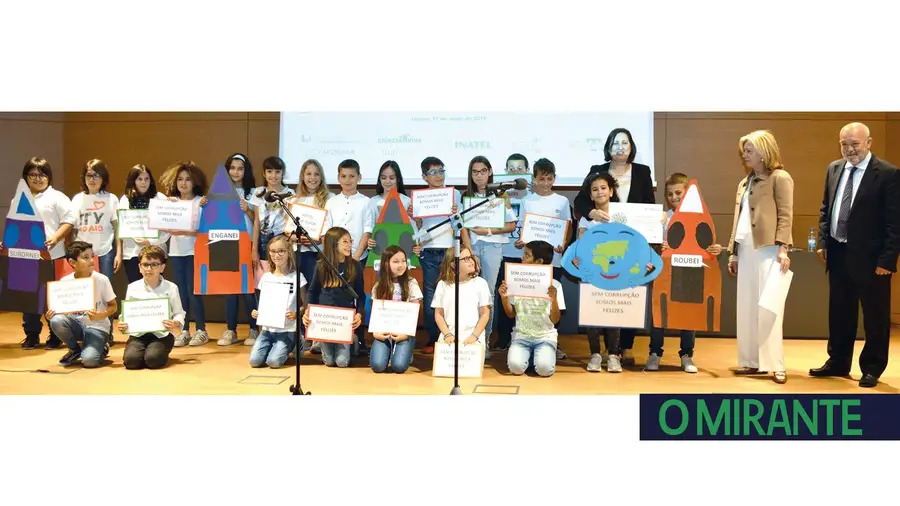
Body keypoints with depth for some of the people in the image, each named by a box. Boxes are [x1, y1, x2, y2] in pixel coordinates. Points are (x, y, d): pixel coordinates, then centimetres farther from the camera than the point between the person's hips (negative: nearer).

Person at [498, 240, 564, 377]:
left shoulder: (554, 285, -6)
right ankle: (529, 355, 8)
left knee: (544, 368, -28)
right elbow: (511, 314, 7)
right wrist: (503, 297, -11)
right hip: (521, 336, 2)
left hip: (545, 337, -1)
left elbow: (555, 320, -6)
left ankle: (539, 355, 7)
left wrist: (554, 300, -24)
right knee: (516, 366, -25)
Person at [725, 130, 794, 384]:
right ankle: (752, 361, 15)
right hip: (745, 249, 7)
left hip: (768, 249, -7)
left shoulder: (779, 178, -2)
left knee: (767, 307, -7)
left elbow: (786, 215, -9)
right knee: (746, 307, 8)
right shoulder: (744, 182, 19)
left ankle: (775, 364, 0)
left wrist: (782, 248, -18)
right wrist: (733, 252, 15)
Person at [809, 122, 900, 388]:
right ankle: (838, 362, 28)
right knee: (839, 313, 15)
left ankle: (872, 368, 21)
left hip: (870, 257, -5)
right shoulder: (834, 168, 7)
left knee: (875, 315, 7)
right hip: (838, 254, 6)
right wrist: (823, 242, 6)